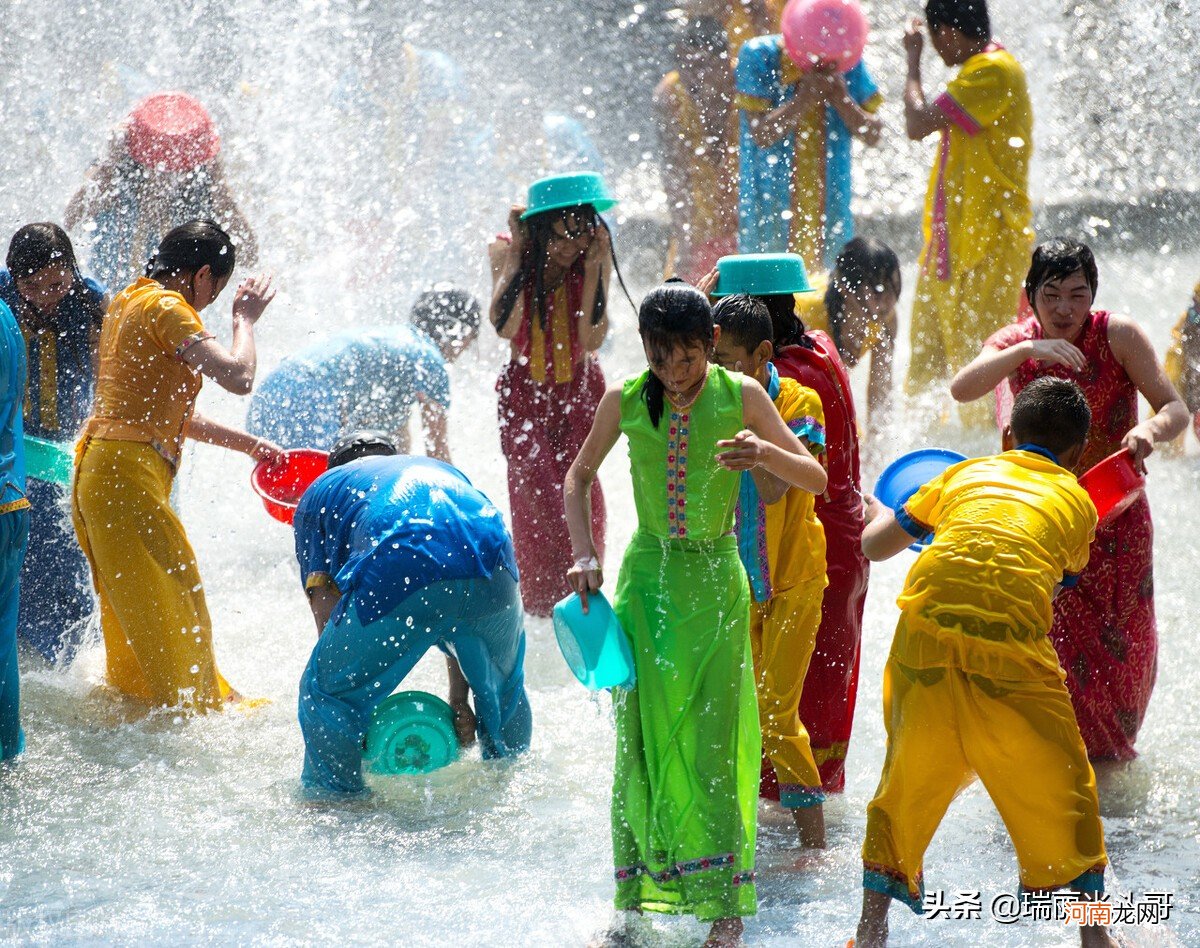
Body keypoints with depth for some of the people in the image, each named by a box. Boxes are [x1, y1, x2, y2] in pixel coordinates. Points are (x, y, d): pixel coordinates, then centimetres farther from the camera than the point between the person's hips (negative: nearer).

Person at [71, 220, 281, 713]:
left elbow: (169, 415, 24)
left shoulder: (129, 301, 20)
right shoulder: (164, 308, -10)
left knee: (135, 619, 17)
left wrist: (249, 444, 21)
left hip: (97, 475, 10)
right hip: (129, 474, -10)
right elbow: (238, 376, -19)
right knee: (178, 613, -4)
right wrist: (244, 318, -2)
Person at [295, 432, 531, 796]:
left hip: (401, 578, -5)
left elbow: (328, 616, 21)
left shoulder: (321, 491, 32)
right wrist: (458, 699, 37)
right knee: (505, 690, 33)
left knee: (323, 693, 17)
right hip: (493, 573, 5)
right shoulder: (442, 470, 42)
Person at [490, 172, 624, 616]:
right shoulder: (506, 252, -13)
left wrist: (593, 268, -25)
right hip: (524, 390, -1)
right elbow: (504, 326, -25)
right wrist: (518, 255, -26)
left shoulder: (594, 257, -12)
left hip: (579, 388, 1)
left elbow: (592, 339, -19)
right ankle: (538, 597, 0)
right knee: (534, 486, -12)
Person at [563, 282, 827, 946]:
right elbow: (579, 477, 14)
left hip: (715, 580, -2)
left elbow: (817, 479, -3)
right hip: (646, 575, 2)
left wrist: (764, 453, -23)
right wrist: (584, 556, 1)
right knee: (639, 738, 2)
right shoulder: (625, 401, -2)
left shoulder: (740, 397, -5)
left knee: (710, 742, -5)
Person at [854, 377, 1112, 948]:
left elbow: (874, 544, 27)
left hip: (925, 635, 2)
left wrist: (876, 514, 50)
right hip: (1010, 645, -2)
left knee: (906, 786, 19)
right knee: (1062, 792, 15)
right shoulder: (1077, 501, 21)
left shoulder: (966, 473, 24)